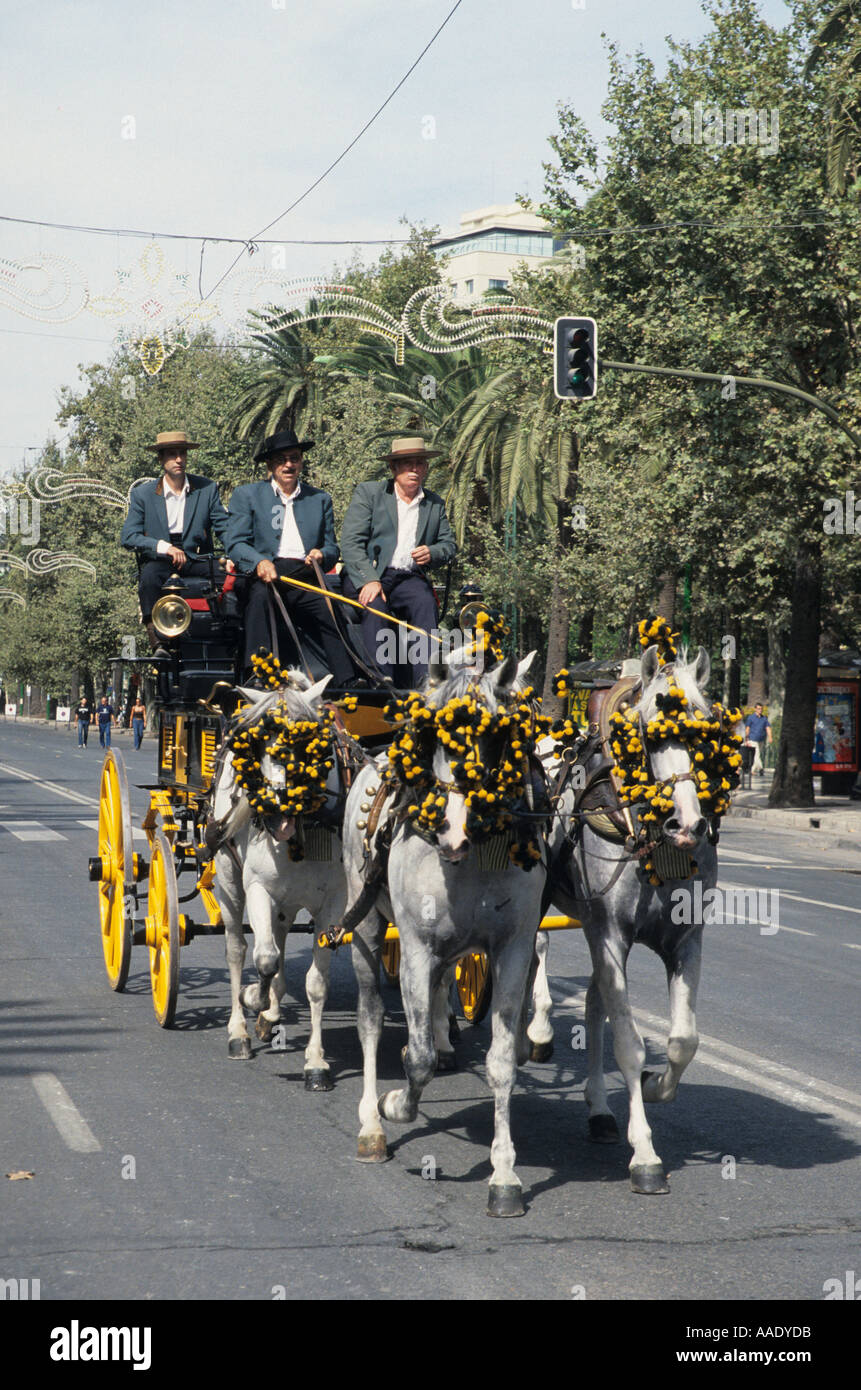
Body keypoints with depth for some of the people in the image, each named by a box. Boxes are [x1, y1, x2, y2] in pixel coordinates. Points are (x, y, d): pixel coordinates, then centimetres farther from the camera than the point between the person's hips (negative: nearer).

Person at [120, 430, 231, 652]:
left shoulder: (207, 489, 11)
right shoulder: (142, 494, 8)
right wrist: (164, 547, -17)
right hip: (160, 561, -1)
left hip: (198, 561, 1)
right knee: (149, 574, -36)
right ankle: (157, 640, -36)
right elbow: (128, 537, -2)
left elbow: (225, 529, 6)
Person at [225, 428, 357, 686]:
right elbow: (235, 544, 5)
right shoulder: (246, 495, 16)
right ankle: (257, 673, -47)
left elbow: (332, 548, 22)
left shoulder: (320, 499, 25)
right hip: (267, 574, -2)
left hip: (306, 578, 2)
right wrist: (259, 562, -18)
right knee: (260, 596, -37)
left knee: (332, 613, -27)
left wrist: (321, 555, -5)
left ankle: (347, 684, -33)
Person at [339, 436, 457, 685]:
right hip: (365, 576, -2)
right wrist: (369, 580, -20)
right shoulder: (368, 493, 5)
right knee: (375, 604, -35)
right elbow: (350, 543, -5)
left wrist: (432, 553, -6)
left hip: (409, 578, 2)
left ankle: (425, 679, -40)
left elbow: (449, 545, 21)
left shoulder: (435, 504, 19)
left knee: (425, 602, -30)